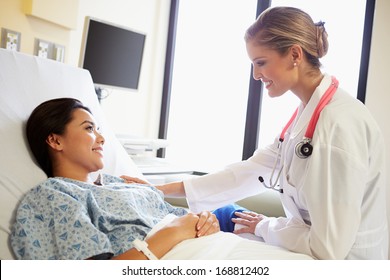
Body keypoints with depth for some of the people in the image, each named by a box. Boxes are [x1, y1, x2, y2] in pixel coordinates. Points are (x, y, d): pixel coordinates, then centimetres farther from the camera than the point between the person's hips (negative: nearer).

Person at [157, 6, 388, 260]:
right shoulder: (307, 113, 3)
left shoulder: (340, 125, -26)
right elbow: (254, 169, 2)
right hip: (314, 252, 7)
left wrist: (264, 226, -9)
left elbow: (329, 248, -26)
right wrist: (171, 189, 0)